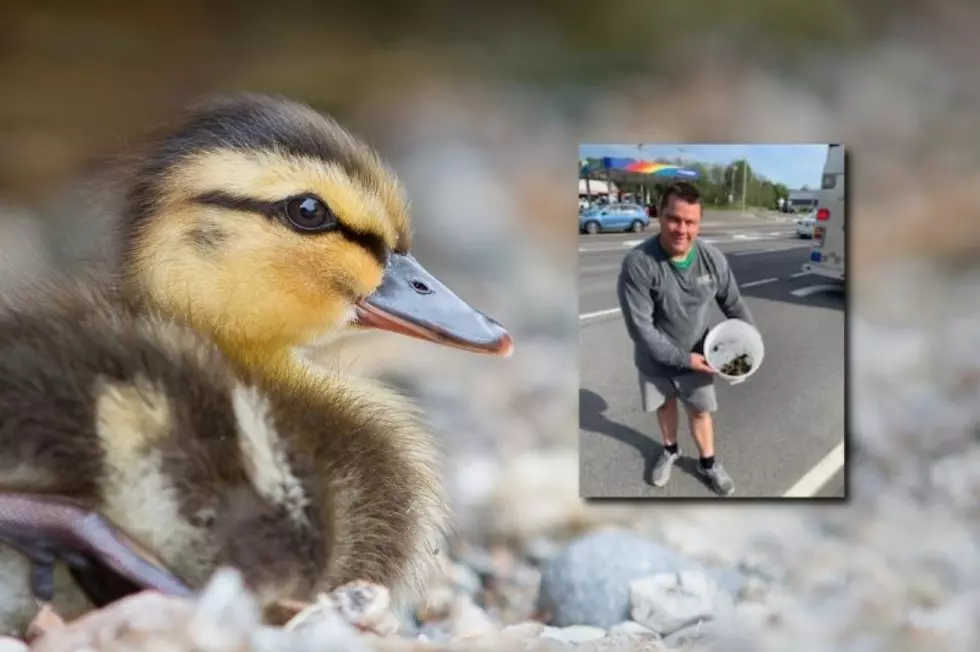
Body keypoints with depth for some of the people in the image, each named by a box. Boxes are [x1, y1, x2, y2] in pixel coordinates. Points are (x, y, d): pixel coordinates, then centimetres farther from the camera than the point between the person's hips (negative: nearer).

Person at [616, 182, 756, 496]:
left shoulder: (713, 259, -20)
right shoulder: (638, 263, -32)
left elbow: (733, 304, -1)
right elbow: (640, 327, -29)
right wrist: (683, 358, -25)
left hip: (696, 355, 1)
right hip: (655, 359, -1)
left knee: (700, 410, 15)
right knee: (665, 405, 23)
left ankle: (708, 463, 39)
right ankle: (670, 450, 50)